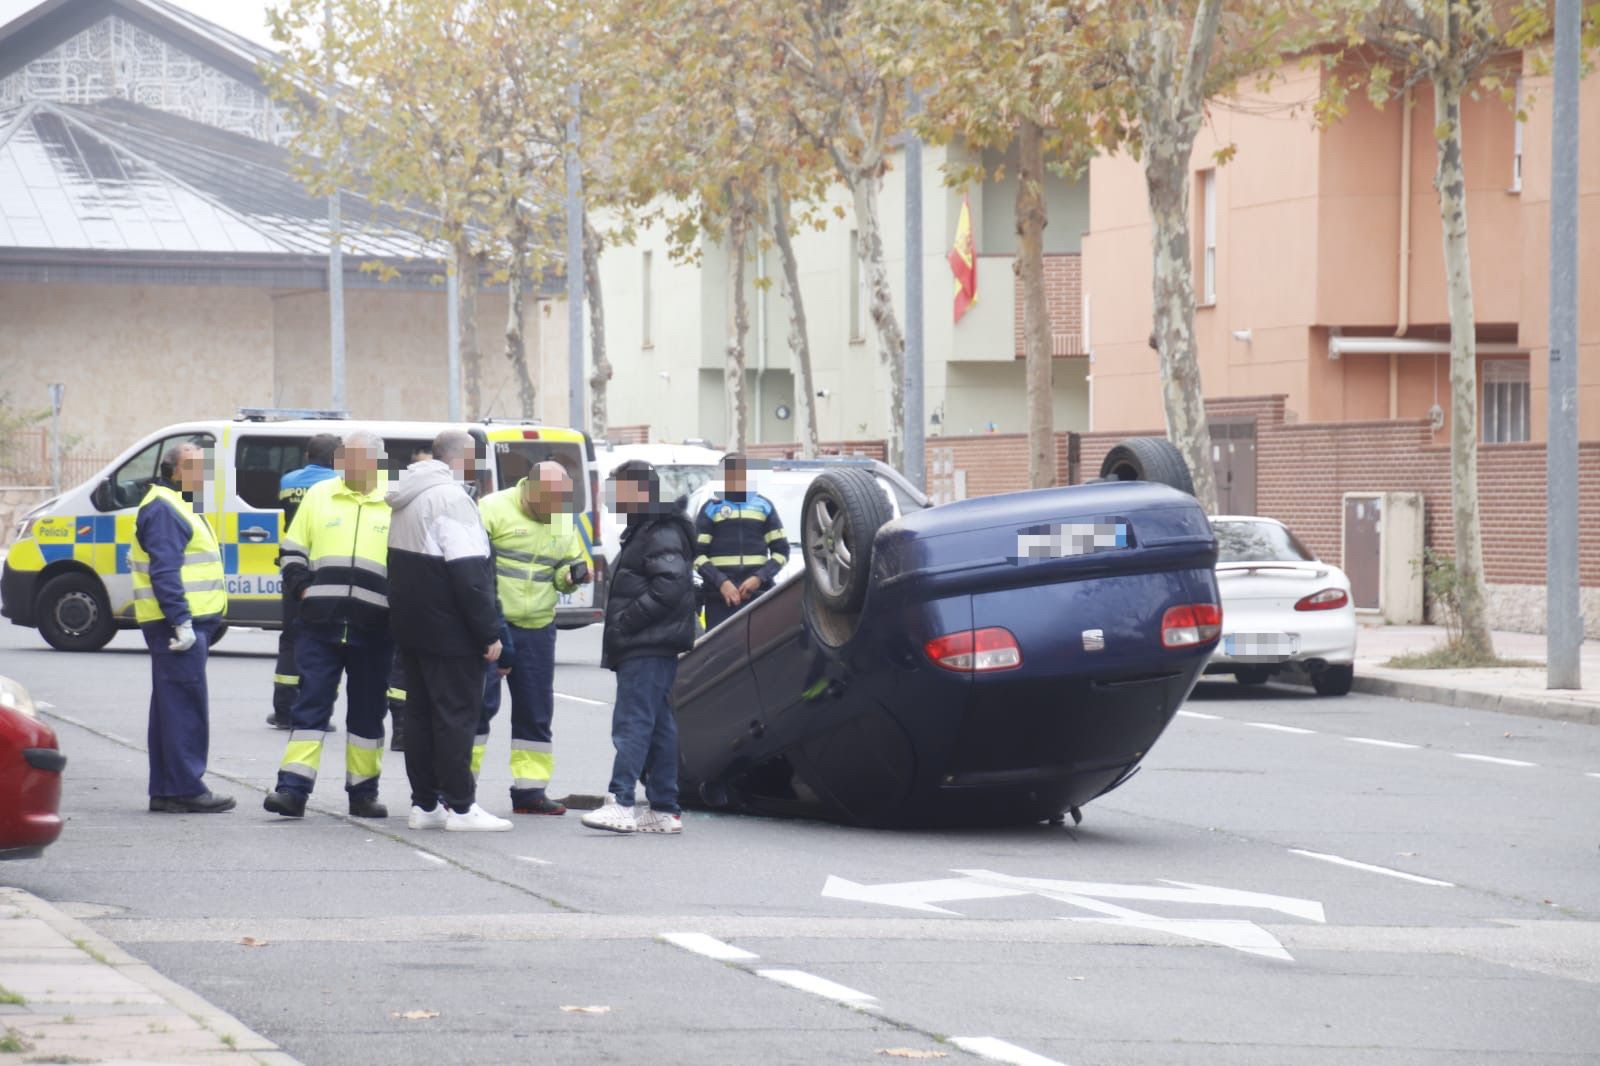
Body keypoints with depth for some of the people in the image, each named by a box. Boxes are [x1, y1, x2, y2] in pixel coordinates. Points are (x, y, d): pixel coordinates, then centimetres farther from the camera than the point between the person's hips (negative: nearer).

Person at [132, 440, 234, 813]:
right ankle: (186, 789, -11)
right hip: (178, 623, -11)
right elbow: (164, 572, -21)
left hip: (184, 624, 11)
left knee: (170, 707, 12)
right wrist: (182, 622, -25)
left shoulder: (174, 506, 21)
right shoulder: (163, 509, -13)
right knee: (185, 706, -11)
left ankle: (164, 790, 16)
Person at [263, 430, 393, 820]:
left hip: (373, 629, 0)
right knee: (311, 704, -3)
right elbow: (292, 551, 13)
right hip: (319, 625, 0)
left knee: (367, 711, 8)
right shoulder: (319, 496, 9)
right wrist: (302, 588, -2)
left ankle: (363, 792, 16)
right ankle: (293, 788, -6)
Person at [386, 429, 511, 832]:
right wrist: (489, 632, -18)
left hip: (411, 627, 10)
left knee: (420, 711, 12)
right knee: (457, 712, -6)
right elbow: (469, 574, -21)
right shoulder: (451, 498, -17)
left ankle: (424, 803, 15)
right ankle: (460, 806, -5)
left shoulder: (408, 499, 15)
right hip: (450, 632, -10)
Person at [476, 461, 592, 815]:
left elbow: (566, 567, 21)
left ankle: (529, 789, 15)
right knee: (479, 703, -8)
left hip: (537, 628, 6)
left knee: (536, 712, 8)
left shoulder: (564, 523, 11)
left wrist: (572, 574, -3)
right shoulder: (493, 509, -9)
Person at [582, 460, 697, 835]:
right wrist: (620, 626, 14)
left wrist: (626, 621, -20)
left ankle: (620, 803, -22)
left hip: (650, 649, -11)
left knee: (632, 723, -16)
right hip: (643, 648, 11)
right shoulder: (642, 532, 21)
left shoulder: (663, 537, -12)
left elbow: (668, 588, -23)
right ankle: (664, 809, 13)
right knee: (658, 727, 10)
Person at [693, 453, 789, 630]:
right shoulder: (711, 509, 8)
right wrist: (721, 582, -12)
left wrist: (760, 577, -5)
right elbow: (697, 554, 3)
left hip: (759, 596, 1)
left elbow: (781, 551, 12)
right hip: (719, 598, -1)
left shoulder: (764, 506, 12)